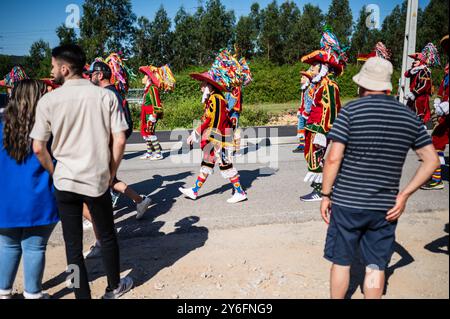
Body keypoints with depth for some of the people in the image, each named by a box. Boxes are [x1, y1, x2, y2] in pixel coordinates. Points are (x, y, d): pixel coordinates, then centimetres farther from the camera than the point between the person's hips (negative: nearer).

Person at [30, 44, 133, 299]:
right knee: (107, 237, 19)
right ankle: (115, 287, 37)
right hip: (98, 180, 1)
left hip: (65, 182, 0)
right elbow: (119, 140, -8)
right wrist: (111, 173, 5)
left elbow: (38, 148, -4)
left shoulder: (48, 100, -6)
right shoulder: (106, 96, -6)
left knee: (73, 245, 11)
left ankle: (83, 296, 22)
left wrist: (54, 172, 12)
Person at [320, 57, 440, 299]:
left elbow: (333, 158, -15)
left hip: (347, 203, -3)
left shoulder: (351, 111, -10)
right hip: (385, 207, 4)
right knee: (376, 266, 15)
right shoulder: (409, 116, 4)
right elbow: (432, 161, 4)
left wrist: (326, 195, -5)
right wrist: (404, 195, 5)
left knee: (341, 262, 14)